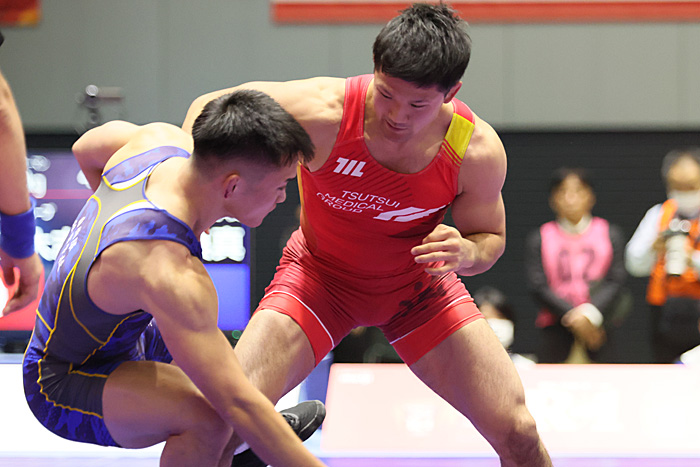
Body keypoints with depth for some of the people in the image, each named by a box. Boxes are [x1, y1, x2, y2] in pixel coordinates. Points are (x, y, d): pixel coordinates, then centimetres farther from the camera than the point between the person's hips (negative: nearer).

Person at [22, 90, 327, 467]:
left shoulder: (163, 140, -14)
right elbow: (237, 403, -40)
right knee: (207, 416, -33)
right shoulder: (171, 275, -40)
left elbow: (87, 147, 11)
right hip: (62, 388, -10)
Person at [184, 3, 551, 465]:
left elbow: (490, 236, -5)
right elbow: (211, 108, -16)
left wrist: (465, 253, -30)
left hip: (419, 284, 2)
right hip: (319, 273, -1)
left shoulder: (479, 151, -25)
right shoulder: (321, 112, -32)